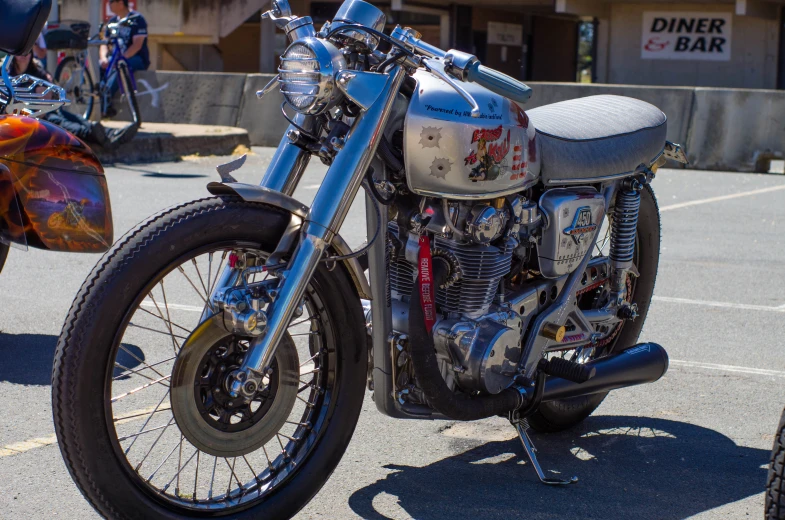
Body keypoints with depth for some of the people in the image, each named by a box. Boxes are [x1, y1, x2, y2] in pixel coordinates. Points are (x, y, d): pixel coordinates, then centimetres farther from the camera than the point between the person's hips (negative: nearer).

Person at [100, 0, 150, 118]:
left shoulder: (137, 19, -9)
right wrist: (104, 58, -12)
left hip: (138, 60, -6)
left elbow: (137, 45, -19)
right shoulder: (113, 21, 12)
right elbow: (105, 43, 9)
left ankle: (106, 102, -38)